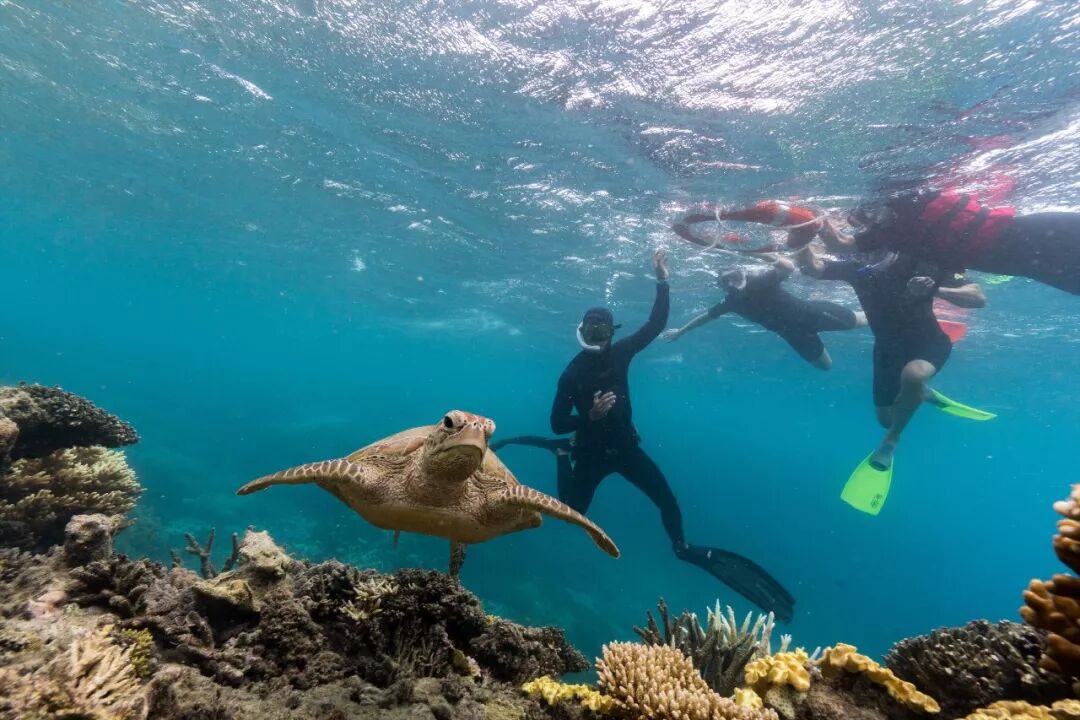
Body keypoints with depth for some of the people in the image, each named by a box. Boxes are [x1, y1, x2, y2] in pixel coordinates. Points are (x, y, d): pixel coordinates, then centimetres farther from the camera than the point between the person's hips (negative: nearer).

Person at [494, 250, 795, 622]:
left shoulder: (619, 353, -8)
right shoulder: (572, 373, -18)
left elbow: (656, 324, -9)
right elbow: (557, 423, -18)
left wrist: (662, 280, -16)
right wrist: (590, 415, -34)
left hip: (625, 446, 3)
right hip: (591, 452, -2)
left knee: (667, 499, -4)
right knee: (571, 513, 12)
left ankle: (681, 547, 25)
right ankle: (562, 455, 35)